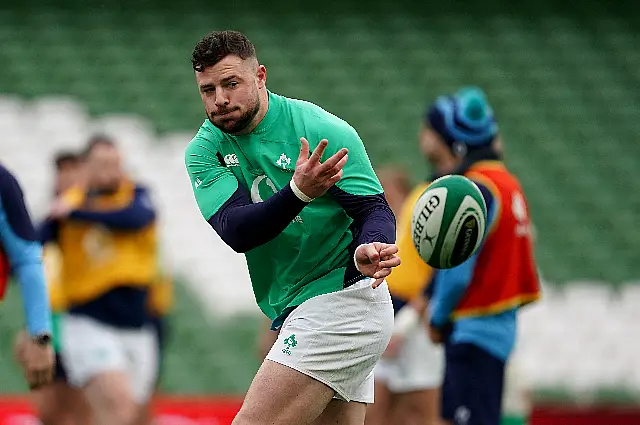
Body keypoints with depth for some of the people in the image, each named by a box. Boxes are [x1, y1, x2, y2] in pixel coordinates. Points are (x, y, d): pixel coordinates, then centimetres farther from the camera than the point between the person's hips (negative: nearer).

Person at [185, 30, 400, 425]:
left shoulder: (324, 130, -12)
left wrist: (368, 251, -35)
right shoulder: (205, 151, 2)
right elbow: (235, 231, -13)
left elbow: (375, 208, -11)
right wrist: (298, 192, -32)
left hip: (344, 300, -7)